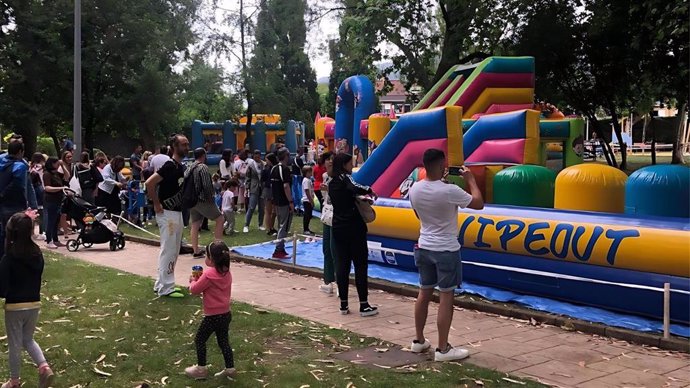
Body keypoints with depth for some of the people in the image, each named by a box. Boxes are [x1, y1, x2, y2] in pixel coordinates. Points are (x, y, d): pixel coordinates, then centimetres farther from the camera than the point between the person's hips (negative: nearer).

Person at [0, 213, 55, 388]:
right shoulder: (37, 254, -2)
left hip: (14, 306, -5)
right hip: (34, 304, 5)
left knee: (14, 345, 12)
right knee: (28, 340, 24)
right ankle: (44, 367, 5)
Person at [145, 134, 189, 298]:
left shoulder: (181, 167, 11)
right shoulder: (170, 166, -17)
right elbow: (149, 183, -25)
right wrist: (157, 204, -19)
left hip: (177, 212, 10)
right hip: (167, 213, -10)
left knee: (174, 251, 15)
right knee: (168, 250, -5)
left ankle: (161, 284, 23)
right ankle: (166, 288, 1)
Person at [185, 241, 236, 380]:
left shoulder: (209, 274, -20)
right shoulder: (227, 273, 4)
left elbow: (195, 290, -11)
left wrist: (193, 280, 8)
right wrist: (199, 279, 9)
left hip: (213, 316, -7)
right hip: (226, 314, 7)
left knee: (200, 340, 10)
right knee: (223, 340, 19)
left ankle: (201, 369, 17)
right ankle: (230, 368, 21)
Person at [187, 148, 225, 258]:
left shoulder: (189, 169, 14)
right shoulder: (203, 167, -12)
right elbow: (207, 185, -18)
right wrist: (211, 197, -8)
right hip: (202, 200, -8)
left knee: (195, 225, 8)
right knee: (220, 219, 2)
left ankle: (196, 251, 9)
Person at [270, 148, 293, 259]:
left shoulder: (274, 169, 11)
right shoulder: (285, 169, -16)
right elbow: (286, 186, -22)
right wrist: (291, 202, -19)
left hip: (277, 201, 9)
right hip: (284, 203, -9)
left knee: (281, 226, 16)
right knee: (284, 227, -5)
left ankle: (281, 249, 21)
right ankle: (279, 250, -6)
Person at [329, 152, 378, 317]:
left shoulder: (332, 183, 11)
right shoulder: (346, 178, -11)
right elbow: (354, 187, -33)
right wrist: (369, 190, -17)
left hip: (338, 228, 7)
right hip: (354, 228, -7)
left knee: (342, 265, 7)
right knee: (361, 265, 0)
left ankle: (343, 304, 10)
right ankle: (364, 305, 2)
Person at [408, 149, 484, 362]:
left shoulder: (414, 190, -3)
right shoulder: (449, 191, -22)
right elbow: (479, 203, -10)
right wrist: (471, 180, 5)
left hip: (424, 247, 6)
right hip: (446, 250, -6)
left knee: (424, 294, 16)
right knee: (446, 298, 0)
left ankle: (419, 341, 26)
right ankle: (443, 349, 5)